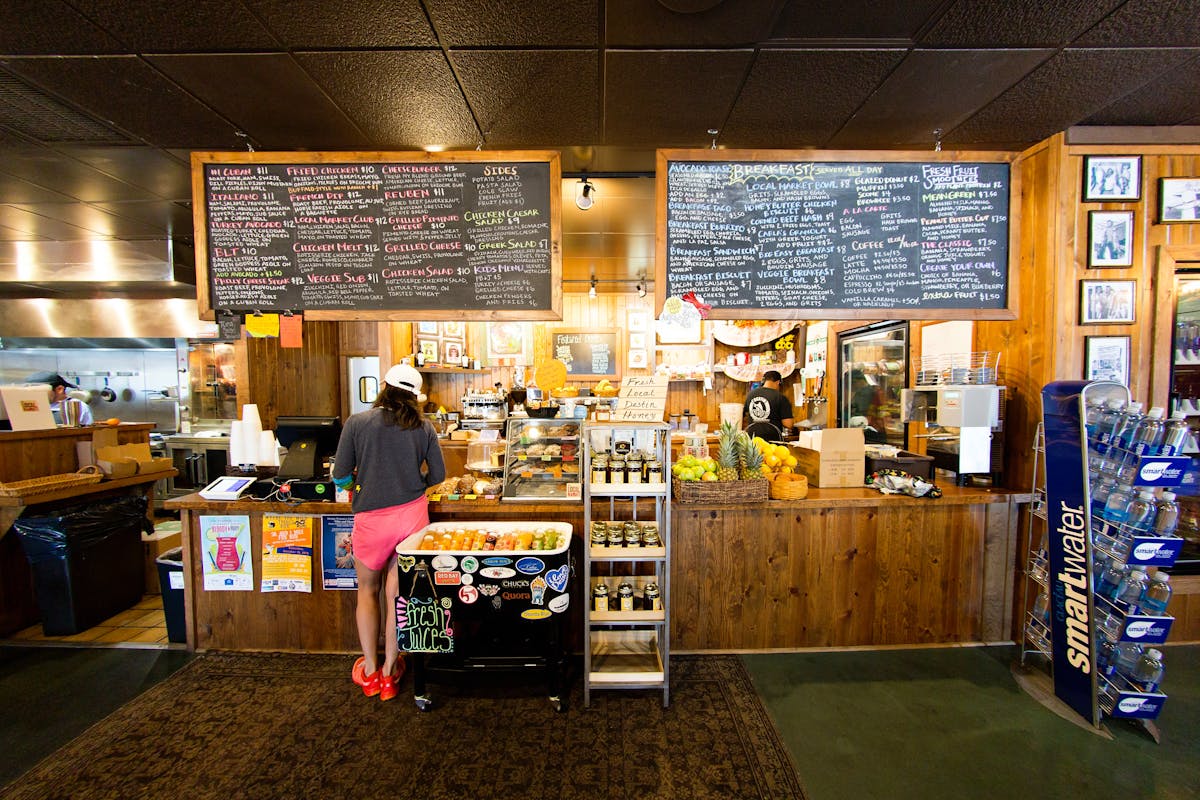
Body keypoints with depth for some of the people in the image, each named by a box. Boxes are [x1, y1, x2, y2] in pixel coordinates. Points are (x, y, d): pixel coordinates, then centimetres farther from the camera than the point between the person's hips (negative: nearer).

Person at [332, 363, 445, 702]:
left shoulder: (357, 423, -6)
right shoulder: (423, 428, -2)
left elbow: (341, 476, -3)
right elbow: (438, 475, 3)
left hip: (371, 518, -1)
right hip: (412, 514, 1)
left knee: (367, 591, 22)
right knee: (398, 593, 13)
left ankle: (370, 670, 30)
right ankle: (389, 671, 27)